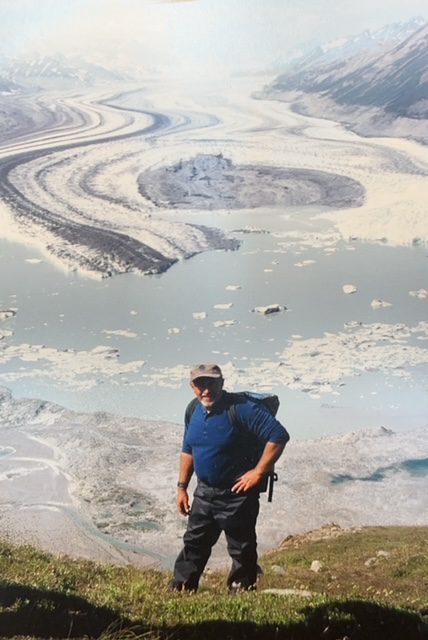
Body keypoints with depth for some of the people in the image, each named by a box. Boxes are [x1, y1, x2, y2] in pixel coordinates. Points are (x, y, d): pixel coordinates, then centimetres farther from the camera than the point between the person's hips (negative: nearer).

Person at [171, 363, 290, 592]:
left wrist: (258, 472, -21)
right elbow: (187, 450, 16)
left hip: (237, 494, -7)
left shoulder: (242, 408, -20)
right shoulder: (194, 411, 3)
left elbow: (279, 435, -24)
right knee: (193, 544, 15)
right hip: (204, 493, 7)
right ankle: (179, 590, 27)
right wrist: (182, 487, 13)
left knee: (241, 550, 7)